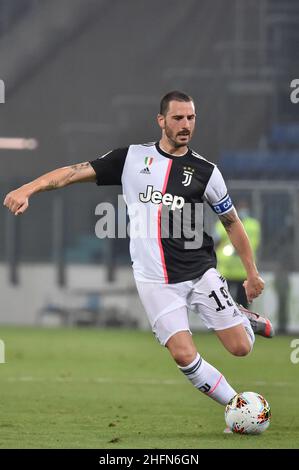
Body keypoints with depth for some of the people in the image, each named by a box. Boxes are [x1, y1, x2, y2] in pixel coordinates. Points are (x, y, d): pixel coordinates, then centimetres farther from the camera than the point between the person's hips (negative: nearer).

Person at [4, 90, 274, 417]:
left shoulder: (205, 171, 1)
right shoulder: (132, 158, 1)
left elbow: (232, 223, 11)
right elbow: (76, 172, -2)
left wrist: (252, 273, 12)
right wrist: (27, 189, -15)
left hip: (200, 272, 0)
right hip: (155, 280, 0)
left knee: (240, 348, -5)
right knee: (184, 355, -13)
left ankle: (244, 319, 31)